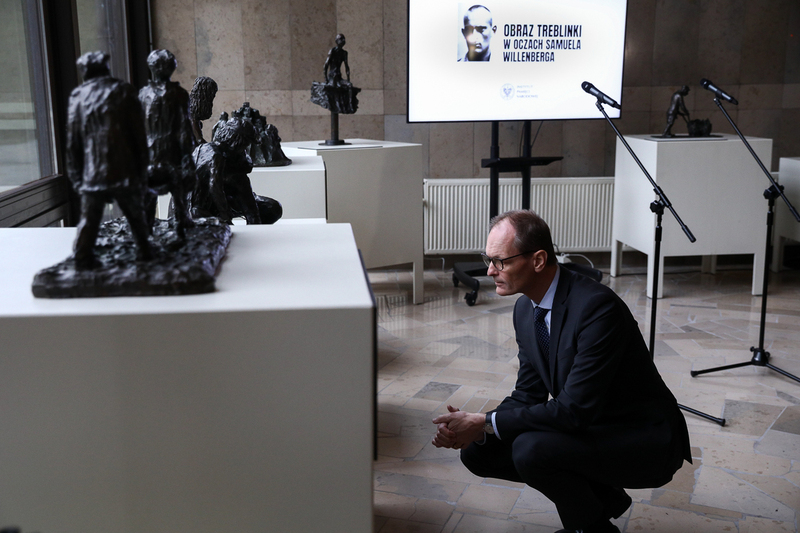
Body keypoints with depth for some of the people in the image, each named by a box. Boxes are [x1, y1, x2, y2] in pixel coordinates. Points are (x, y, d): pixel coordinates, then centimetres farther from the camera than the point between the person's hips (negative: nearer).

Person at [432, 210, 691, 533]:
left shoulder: (597, 306, -28)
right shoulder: (525, 309, -1)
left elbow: (574, 410, -30)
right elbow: (528, 395, 4)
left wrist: (485, 423, -25)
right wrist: (474, 427, -14)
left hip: (647, 444, -8)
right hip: (588, 428, 9)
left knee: (532, 448, -31)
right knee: (478, 451, 0)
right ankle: (601, 495, 12)